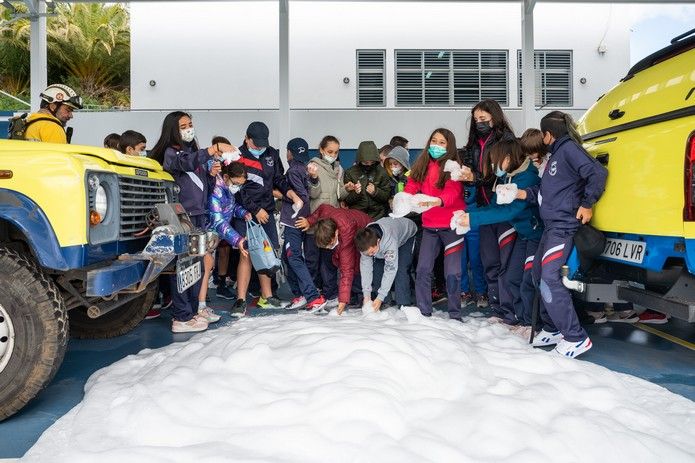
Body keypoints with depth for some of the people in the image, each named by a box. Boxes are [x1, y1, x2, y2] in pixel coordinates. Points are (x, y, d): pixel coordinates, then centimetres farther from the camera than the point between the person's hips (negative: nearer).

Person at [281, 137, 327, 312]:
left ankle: (314, 297, -13)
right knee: (288, 256, 15)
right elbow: (307, 192, 13)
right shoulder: (304, 168, 14)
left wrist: (282, 194, -8)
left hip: (294, 220, -9)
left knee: (294, 258, -9)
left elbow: (302, 195, -20)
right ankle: (300, 295, 17)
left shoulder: (293, 170, -12)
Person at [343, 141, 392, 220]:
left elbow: (387, 196, 4)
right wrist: (355, 193, -17)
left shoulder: (381, 172, 5)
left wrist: (376, 192, -14)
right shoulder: (350, 173, 2)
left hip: (377, 215, 0)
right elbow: (346, 200, 3)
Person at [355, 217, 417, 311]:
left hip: (406, 235, -5)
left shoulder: (390, 241, -46)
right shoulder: (365, 244, -30)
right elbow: (365, 266, -22)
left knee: (401, 269, -23)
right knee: (376, 266, -10)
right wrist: (366, 295, -24)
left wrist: (380, 298, -37)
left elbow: (390, 270, -40)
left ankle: (404, 304, -14)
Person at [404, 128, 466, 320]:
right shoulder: (422, 165, 9)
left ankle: (455, 315, 13)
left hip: (451, 225, -4)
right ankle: (423, 312, 16)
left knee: (452, 274, -3)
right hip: (429, 226, 4)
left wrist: (439, 201, -43)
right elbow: (412, 185, 0)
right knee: (423, 270, 3)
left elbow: (453, 191, -21)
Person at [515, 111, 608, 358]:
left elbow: (598, 172, -19)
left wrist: (586, 204, -15)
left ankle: (576, 338, -10)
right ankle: (552, 329, 24)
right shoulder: (556, 154, 21)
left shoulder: (569, 148, -8)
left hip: (563, 227, -10)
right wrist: (524, 194, 15)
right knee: (539, 275, 13)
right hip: (551, 226, 10)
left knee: (549, 279, -17)